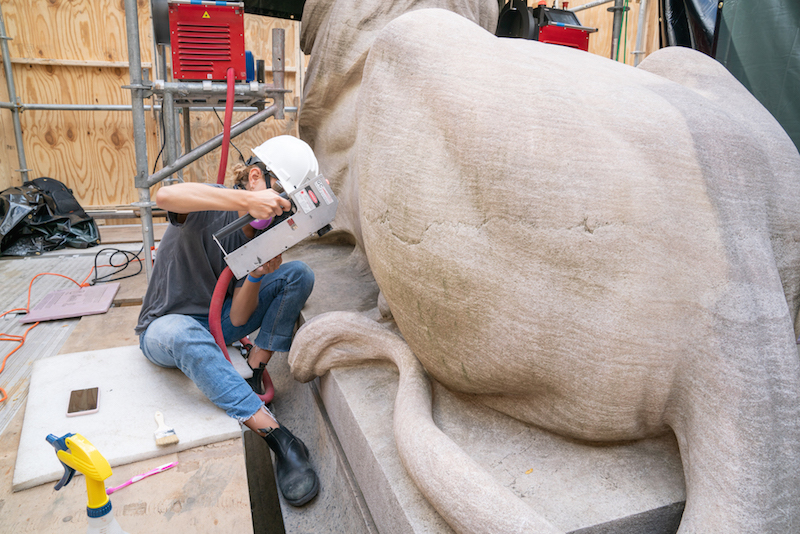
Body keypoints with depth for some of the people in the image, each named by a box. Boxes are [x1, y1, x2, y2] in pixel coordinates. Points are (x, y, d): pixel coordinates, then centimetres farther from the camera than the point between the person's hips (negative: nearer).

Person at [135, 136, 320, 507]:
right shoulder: (209, 208, -18)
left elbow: (238, 318, -10)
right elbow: (165, 196, -46)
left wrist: (257, 276, -29)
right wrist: (248, 200, -50)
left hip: (218, 323, 5)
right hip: (166, 326, -5)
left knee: (299, 274, -8)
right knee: (183, 334, -43)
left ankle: (254, 373, -14)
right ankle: (280, 440, -41)